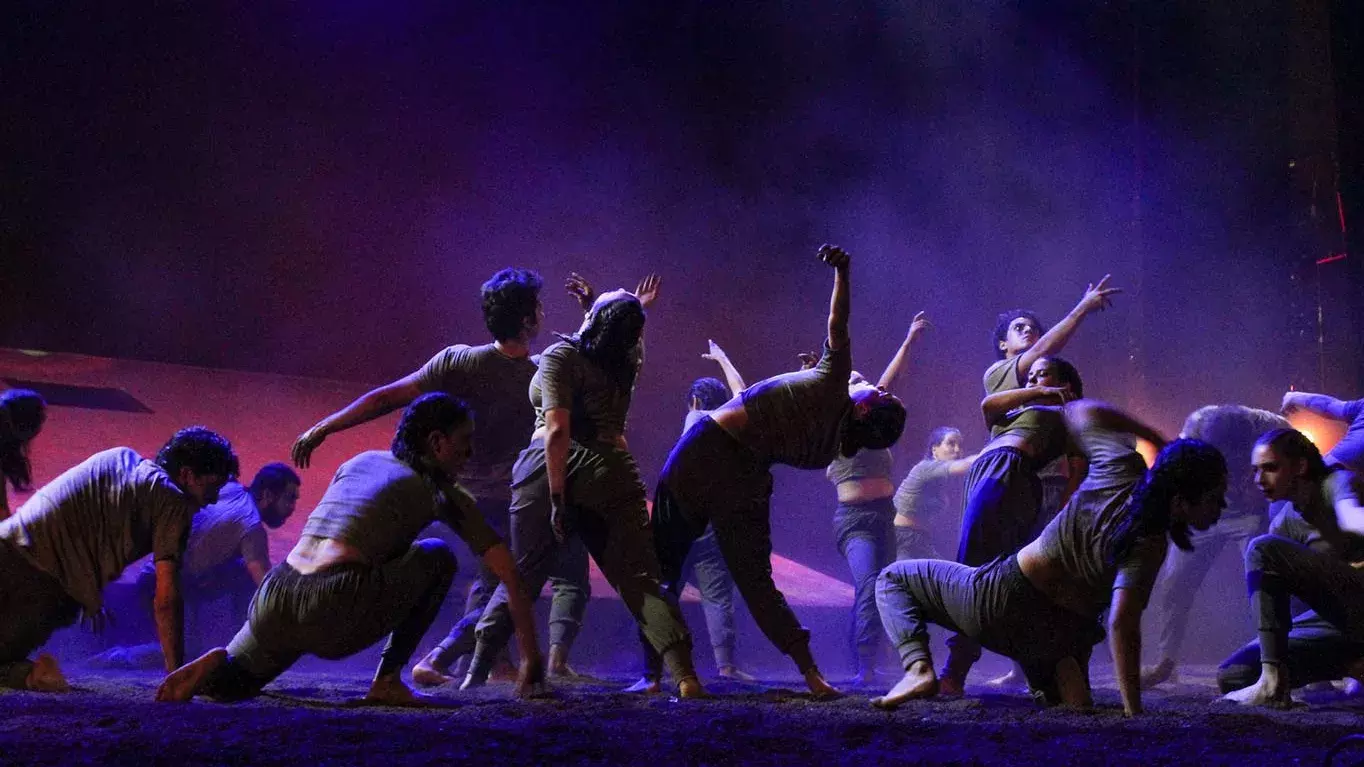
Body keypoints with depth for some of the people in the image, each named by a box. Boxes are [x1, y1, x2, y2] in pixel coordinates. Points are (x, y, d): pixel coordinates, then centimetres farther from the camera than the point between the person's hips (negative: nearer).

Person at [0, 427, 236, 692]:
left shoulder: (120, 457, 21)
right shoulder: (174, 504, 0)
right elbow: (166, 600, -4)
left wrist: (92, 596, 37)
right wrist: (176, 675, 1)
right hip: (39, 583, -5)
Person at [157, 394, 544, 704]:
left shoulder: (360, 460, 25)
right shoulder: (441, 493, 10)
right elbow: (509, 573, 11)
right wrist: (530, 656, 19)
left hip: (273, 599, 6)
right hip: (332, 614, -6)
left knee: (230, 683, 33)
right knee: (439, 557, 13)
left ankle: (217, 667, -4)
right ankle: (387, 681, 8)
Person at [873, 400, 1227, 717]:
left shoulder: (1120, 470, -12)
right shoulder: (1148, 548, -22)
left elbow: (1081, 411, 7)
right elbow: (1122, 622, -34)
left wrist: (1154, 437, 13)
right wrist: (1133, 711, -30)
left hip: (999, 600, 0)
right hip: (1065, 635, 0)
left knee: (895, 577, 23)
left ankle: (919, 669, -4)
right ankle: (1064, 671, 0)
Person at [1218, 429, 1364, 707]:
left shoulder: (1337, 482, -9)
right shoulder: (1285, 524, 12)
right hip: (1340, 619, 8)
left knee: (1263, 550, -23)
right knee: (1232, 675, 2)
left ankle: (1272, 680, -24)